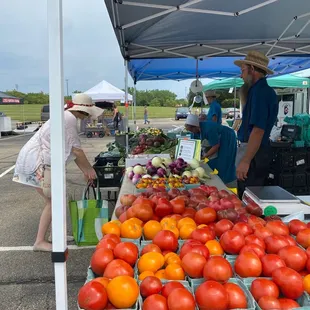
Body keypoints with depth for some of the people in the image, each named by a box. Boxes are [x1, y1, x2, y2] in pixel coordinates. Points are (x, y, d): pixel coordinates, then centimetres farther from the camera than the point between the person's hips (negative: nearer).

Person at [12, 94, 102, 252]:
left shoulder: (68, 117, 16)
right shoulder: (70, 118, -15)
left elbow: (72, 150, 20)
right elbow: (76, 149, -13)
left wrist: (84, 170, 21)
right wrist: (89, 169, 0)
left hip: (38, 160, 10)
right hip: (36, 161, -10)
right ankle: (40, 242, 3)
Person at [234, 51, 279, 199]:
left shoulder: (260, 91, -17)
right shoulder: (262, 89, 14)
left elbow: (258, 130, -24)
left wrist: (246, 161, -25)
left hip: (254, 152, -10)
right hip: (252, 149, 10)